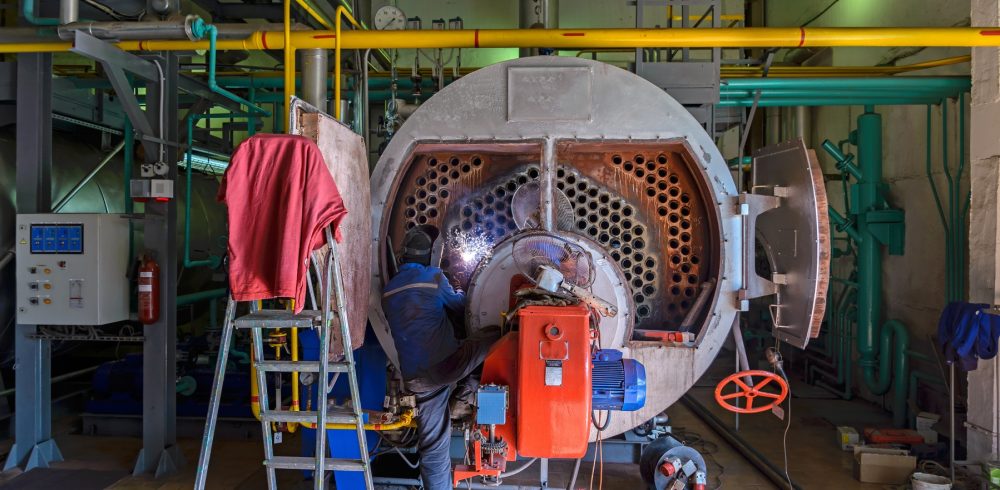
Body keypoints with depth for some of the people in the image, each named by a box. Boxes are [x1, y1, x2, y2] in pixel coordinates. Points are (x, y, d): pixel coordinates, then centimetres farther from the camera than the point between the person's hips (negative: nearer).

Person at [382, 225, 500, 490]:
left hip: (415, 379, 6)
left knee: (433, 445, 16)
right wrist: (459, 294, 35)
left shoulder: (388, 290, 16)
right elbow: (460, 308, 13)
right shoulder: (433, 276, 0)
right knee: (494, 336, 6)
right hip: (445, 366, -6)